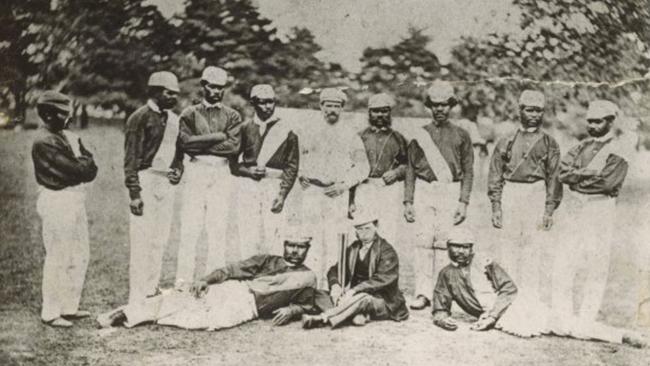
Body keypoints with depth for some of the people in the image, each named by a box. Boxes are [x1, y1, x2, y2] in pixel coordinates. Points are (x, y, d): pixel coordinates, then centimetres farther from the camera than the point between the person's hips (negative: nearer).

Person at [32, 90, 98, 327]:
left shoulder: (71, 138, 14)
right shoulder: (43, 143, -13)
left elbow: (91, 168, 5)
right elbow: (75, 170, -20)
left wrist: (78, 166, -13)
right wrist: (83, 165, -2)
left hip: (76, 200, 9)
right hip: (56, 203, -9)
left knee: (80, 256, 13)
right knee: (58, 259, -4)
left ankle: (70, 307, 24)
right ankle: (50, 313, 6)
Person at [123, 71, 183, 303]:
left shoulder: (174, 119, 15)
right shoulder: (140, 118, -7)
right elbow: (131, 157, -10)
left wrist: (178, 169, 5)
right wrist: (134, 192, -16)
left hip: (167, 182, 7)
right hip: (146, 180, -7)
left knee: (160, 240, 10)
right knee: (142, 240, -6)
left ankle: (152, 290, 19)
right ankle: (137, 297, -1)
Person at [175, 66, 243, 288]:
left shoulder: (232, 116, 13)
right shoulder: (190, 114, 11)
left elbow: (234, 146, -4)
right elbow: (186, 142, -6)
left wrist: (201, 144, -6)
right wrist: (218, 137, -7)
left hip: (222, 172, 1)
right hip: (196, 170, -1)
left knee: (218, 228, -1)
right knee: (189, 227, -5)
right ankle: (183, 281, -2)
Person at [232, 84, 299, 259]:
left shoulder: (285, 130, 6)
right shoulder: (245, 128, 10)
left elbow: (292, 166, 2)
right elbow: (231, 160, 11)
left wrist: (282, 195, -7)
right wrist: (247, 170, -8)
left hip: (274, 187, -1)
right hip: (248, 187, 1)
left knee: (272, 238, -7)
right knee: (248, 239, -2)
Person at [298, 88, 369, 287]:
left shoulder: (351, 135, 10)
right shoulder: (310, 133, 15)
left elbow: (362, 167, 7)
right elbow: (300, 159, 21)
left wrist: (344, 184, -5)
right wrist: (301, 175, 2)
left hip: (337, 194, -1)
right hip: (312, 191, 1)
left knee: (333, 239, -7)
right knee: (312, 239, -5)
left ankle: (331, 283, -3)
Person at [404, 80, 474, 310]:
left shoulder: (461, 136, 10)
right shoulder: (420, 135, 12)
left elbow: (468, 171, 7)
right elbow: (410, 170, 12)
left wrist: (463, 202, -2)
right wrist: (407, 201, 5)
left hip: (451, 191, -1)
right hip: (424, 190, 1)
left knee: (444, 242, -6)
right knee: (423, 241, -6)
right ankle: (423, 293, -3)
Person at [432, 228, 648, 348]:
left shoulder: (485, 264, 8)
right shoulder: (447, 275, 13)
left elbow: (509, 289, -3)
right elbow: (439, 310, 13)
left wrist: (491, 315, -16)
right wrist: (443, 319, -12)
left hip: (514, 304, 0)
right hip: (498, 320, 0)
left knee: (565, 325, -16)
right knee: (527, 330, -33)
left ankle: (624, 336, -17)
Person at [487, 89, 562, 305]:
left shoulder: (549, 143, 8)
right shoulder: (506, 142, 10)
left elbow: (554, 178, 4)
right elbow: (495, 176, 8)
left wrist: (550, 210, -3)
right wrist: (496, 207, 1)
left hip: (536, 194, -1)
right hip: (509, 194, 1)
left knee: (533, 247, -3)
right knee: (509, 245, 2)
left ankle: (531, 300, 2)